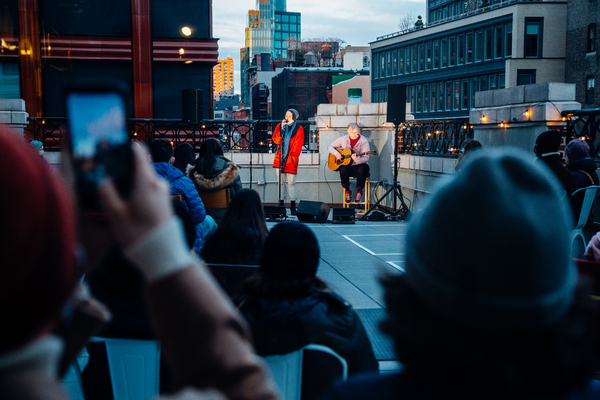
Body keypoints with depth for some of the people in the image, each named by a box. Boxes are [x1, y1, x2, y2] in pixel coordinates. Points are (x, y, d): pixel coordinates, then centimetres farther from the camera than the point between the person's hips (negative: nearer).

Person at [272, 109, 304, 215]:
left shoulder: (299, 129, 2)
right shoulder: (280, 126, 11)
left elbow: (298, 145, -1)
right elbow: (275, 140, -1)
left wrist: (291, 156, -7)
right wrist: (282, 129, -11)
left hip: (291, 160, -3)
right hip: (280, 159, 3)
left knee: (291, 183, -6)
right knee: (281, 182, 6)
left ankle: (293, 206, -2)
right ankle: (281, 205, 11)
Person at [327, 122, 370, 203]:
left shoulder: (363, 141, -6)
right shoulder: (343, 139, 3)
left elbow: (366, 158, -13)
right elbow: (329, 147, 9)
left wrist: (357, 160, -34)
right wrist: (336, 153, -12)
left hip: (359, 164, -2)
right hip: (347, 165, 2)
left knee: (362, 170, -38)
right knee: (343, 169, -34)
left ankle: (359, 192, -12)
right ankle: (347, 191, -11)